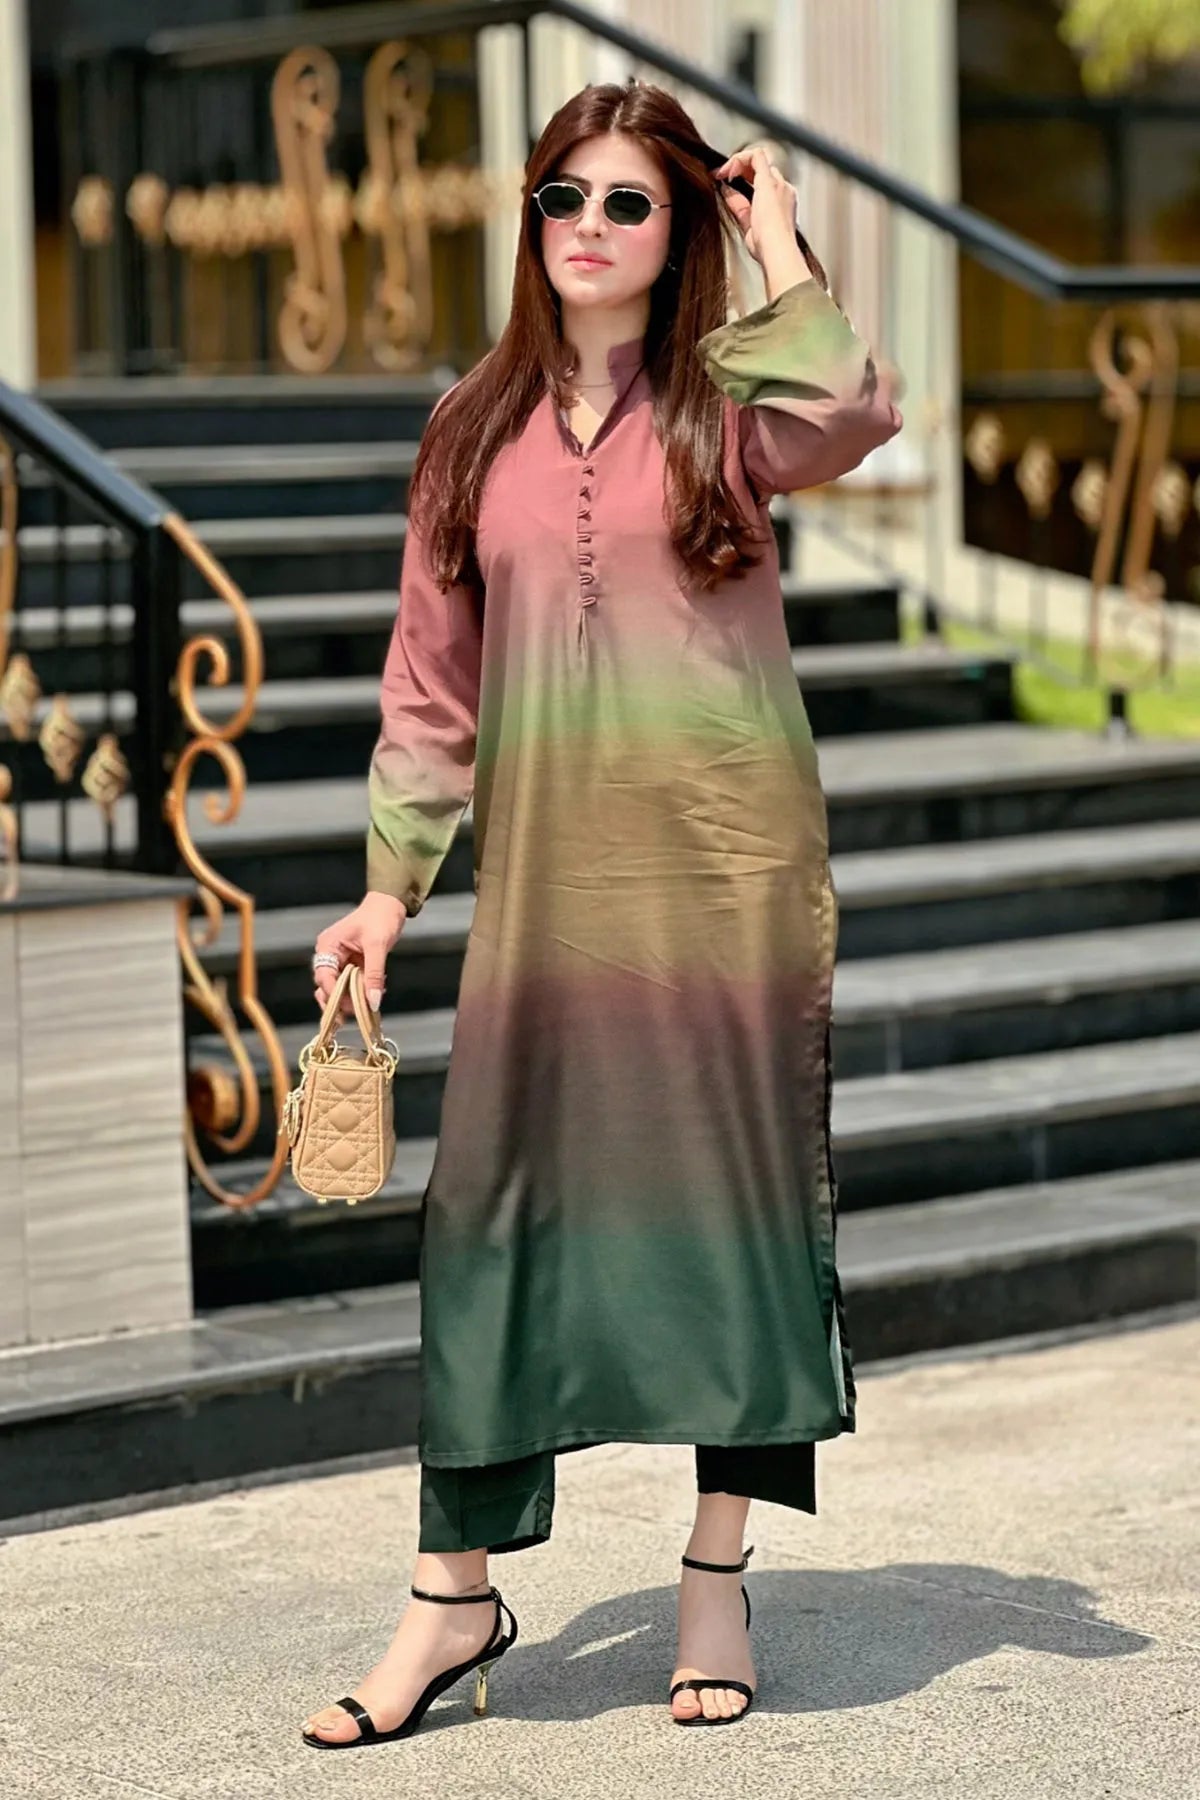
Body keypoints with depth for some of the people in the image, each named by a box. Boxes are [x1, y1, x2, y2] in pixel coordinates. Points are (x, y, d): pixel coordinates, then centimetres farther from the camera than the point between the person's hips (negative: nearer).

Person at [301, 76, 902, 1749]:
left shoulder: (727, 408, 1)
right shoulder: (476, 431, 9)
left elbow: (854, 418, -24)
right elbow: (434, 673, 11)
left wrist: (780, 245, -11)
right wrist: (392, 878, 7)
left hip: (724, 861, -2)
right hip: (547, 871, 2)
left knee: (734, 1190, 4)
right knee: (497, 1201, 1)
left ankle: (719, 1578, 17)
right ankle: (456, 1594, 10)